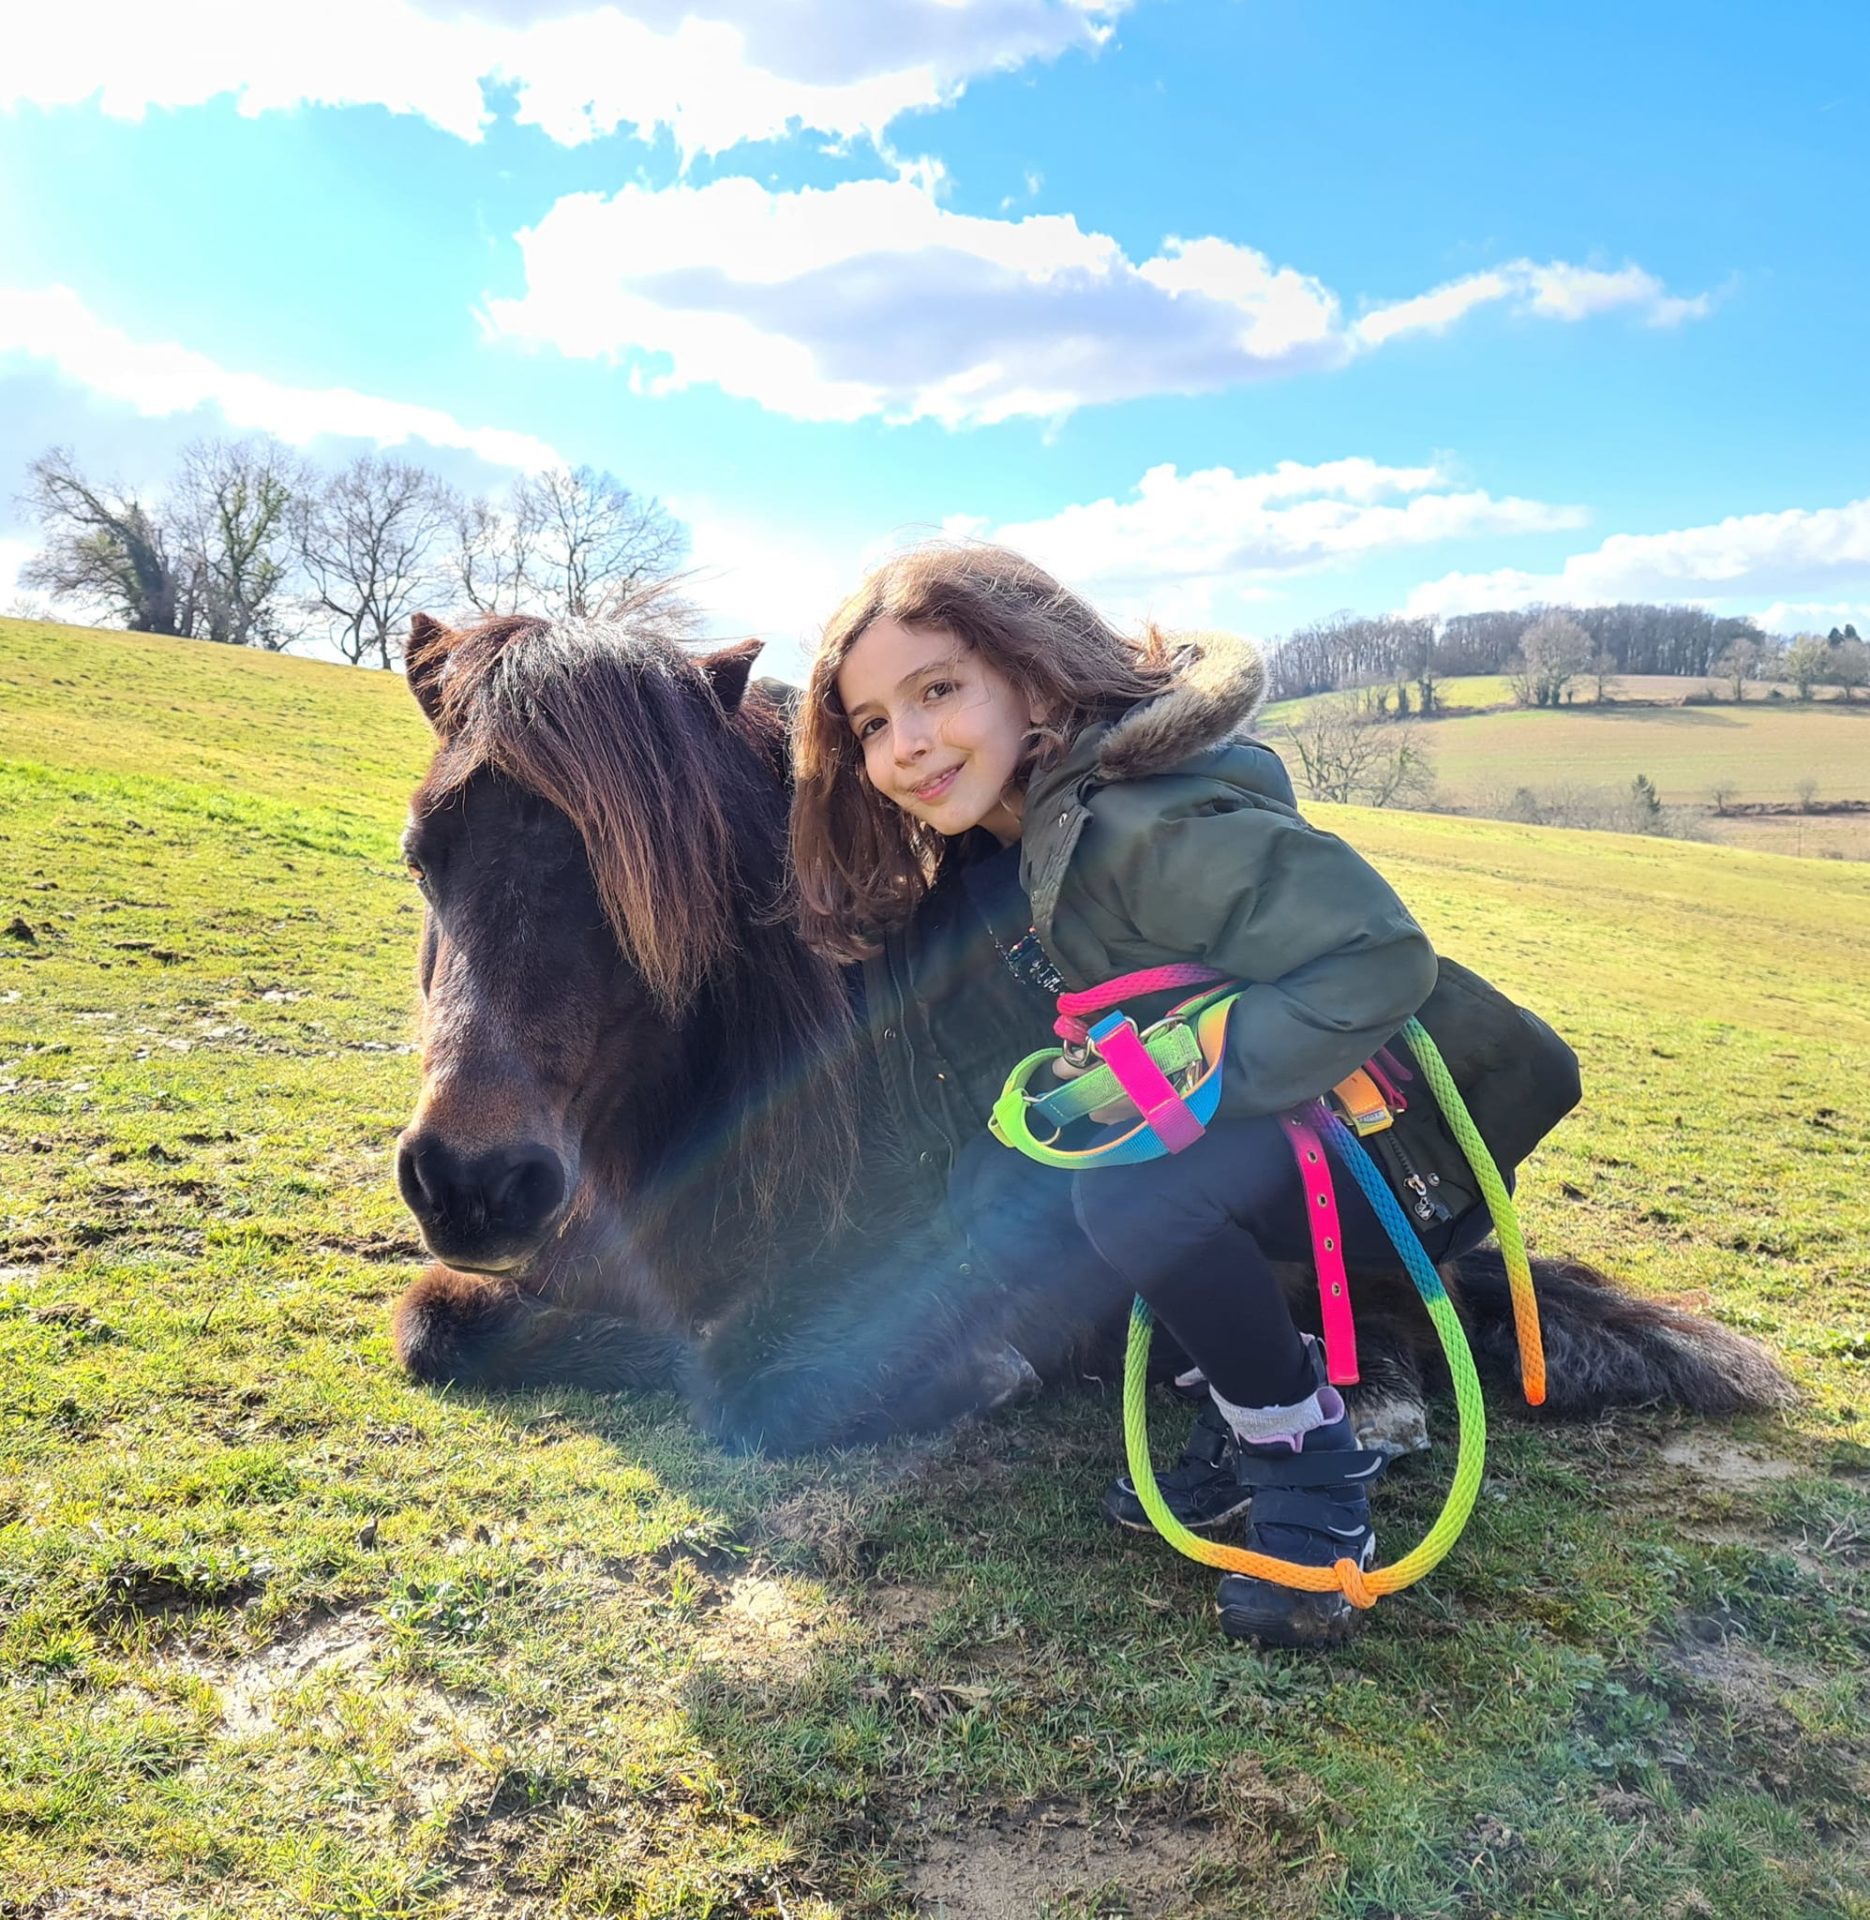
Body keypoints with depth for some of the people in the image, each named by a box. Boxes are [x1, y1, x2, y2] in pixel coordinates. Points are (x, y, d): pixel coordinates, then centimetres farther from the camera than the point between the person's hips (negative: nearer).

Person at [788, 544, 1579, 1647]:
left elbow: (1378, 957, -33)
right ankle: (1249, 1405, 6)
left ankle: (1311, 1455, -7)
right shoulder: (999, 851, 1)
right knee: (1002, 1194, -12)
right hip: (1201, 1131, 8)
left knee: (1130, 1186, -33)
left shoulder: (1146, 825, -28)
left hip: (1384, 1148, -8)